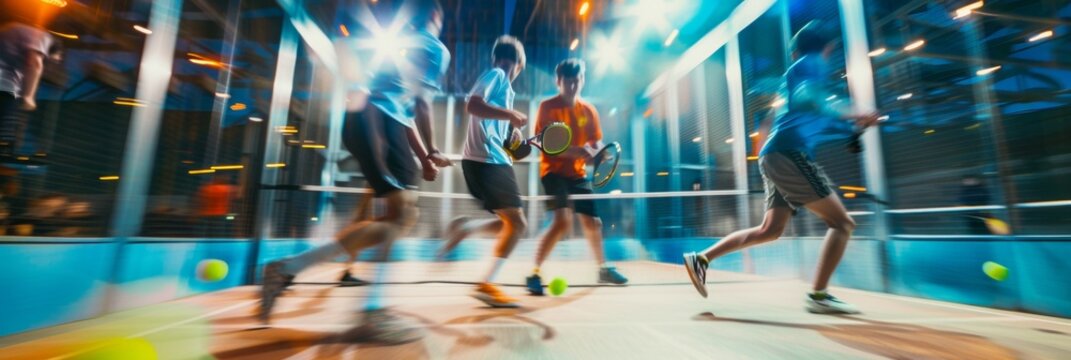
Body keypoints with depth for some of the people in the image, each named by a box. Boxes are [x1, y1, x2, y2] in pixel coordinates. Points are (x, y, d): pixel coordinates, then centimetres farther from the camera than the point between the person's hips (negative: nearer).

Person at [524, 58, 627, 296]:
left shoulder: (589, 111, 5)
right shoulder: (548, 107, -8)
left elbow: (597, 144, 7)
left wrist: (594, 153, -18)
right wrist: (574, 151, -31)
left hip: (578, 174, 6)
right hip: (554, 171, -5)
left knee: (593, 223, 13)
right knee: (563, 222, -24)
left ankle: (603, 269, 36)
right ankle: (534, 274, -13)